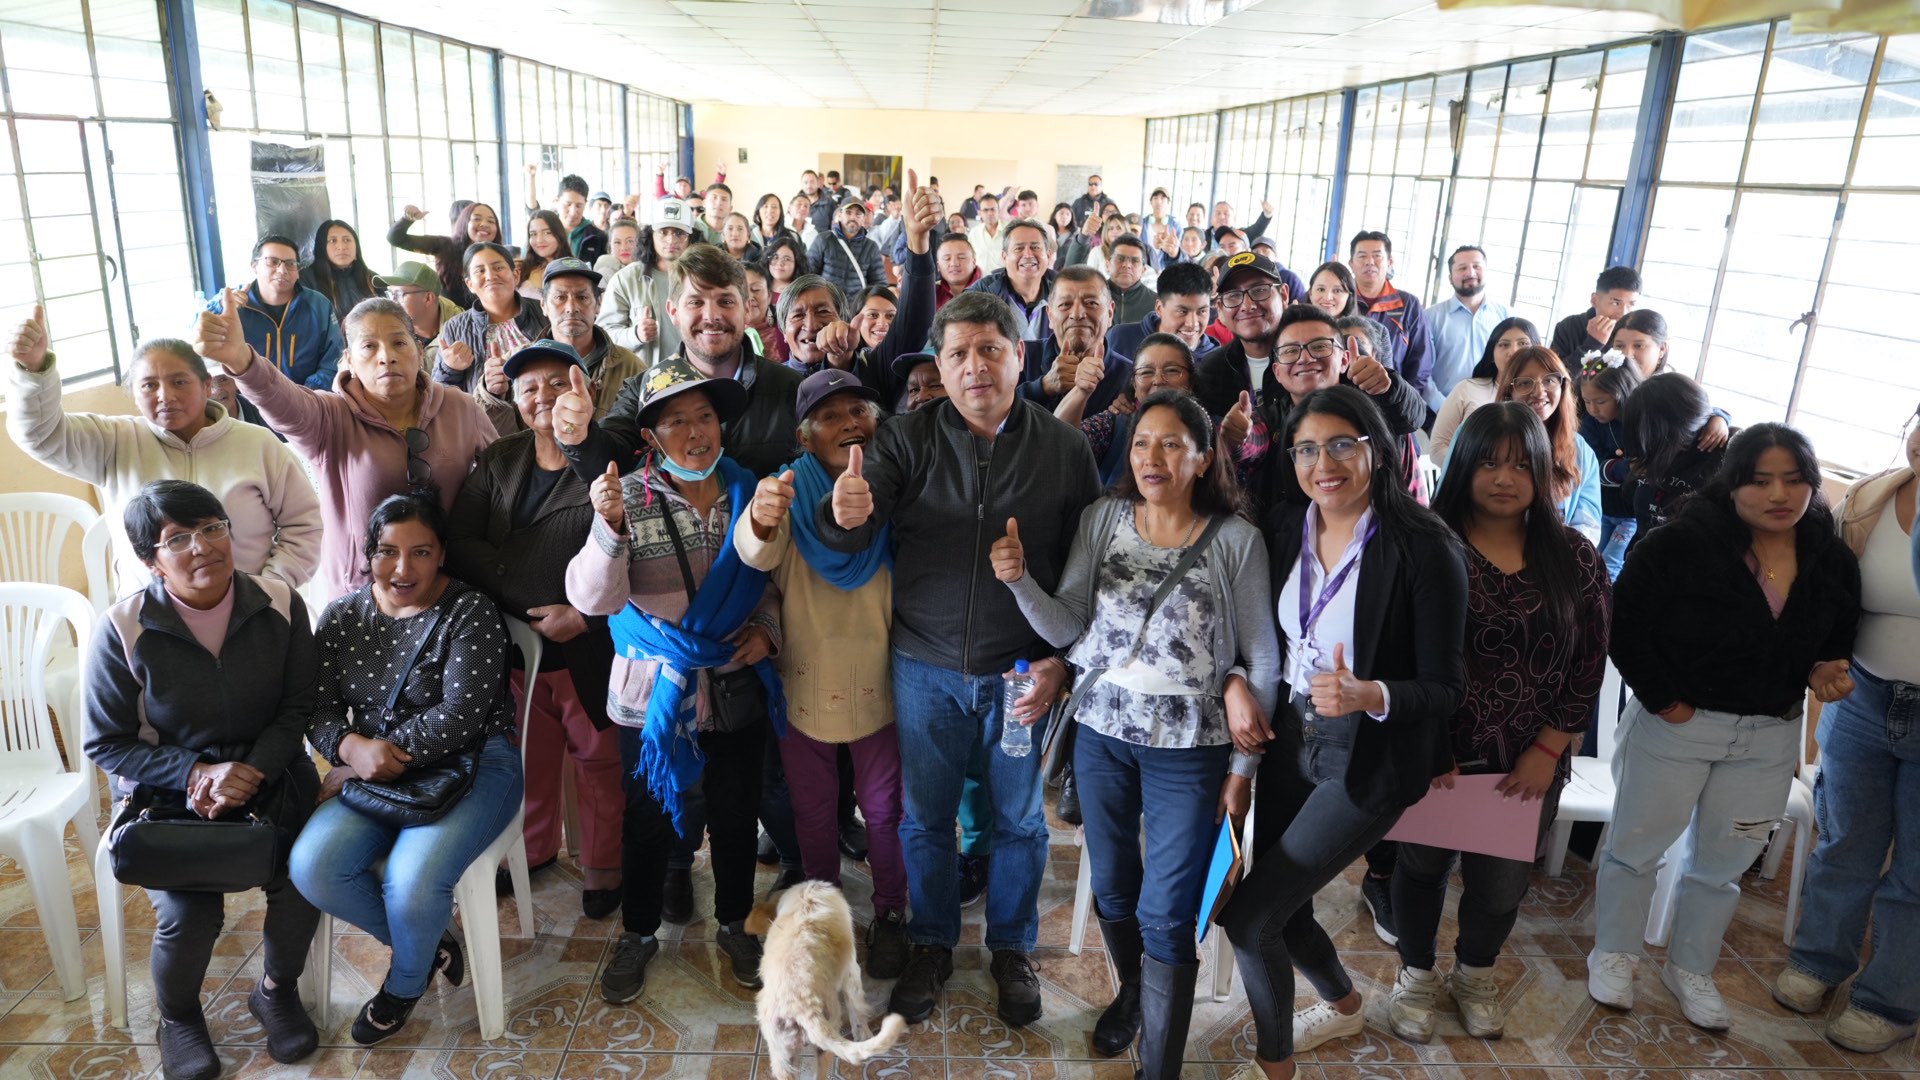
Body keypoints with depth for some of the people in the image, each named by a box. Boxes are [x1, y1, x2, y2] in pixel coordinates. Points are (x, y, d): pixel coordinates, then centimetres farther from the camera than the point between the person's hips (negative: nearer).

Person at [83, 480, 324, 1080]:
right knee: (188, 912, -20)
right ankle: (178, 1013, 16)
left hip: (268, 772, 2)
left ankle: (277, 990, 12)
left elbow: (297, 706, -1)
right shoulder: (123, 630, -13)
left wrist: (249, 772, -16)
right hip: (167, 787, -1)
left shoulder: (280, 604, -8)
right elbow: (106, 743, -5)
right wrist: (197, 773, -18)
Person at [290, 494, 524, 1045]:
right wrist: (352, 747, -19)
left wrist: (379, 757, -17)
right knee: (311, 867, -19)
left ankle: (406, 982, 10)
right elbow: (319, 707, 3)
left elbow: (459, 716, -17)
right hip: (376, 772, 5)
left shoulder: (470, 612, -10)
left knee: (413, 880, -27)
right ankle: (427, 941, 8)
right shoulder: (342, 616, 6)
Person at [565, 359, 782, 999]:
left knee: (736, 813, 17)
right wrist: (610, 526, -36)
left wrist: (767, 629, -6)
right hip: (655, 692, -3)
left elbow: (775, 578, 11)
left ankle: (734, 924, 40)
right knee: (648, 817, 14)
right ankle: (639, 933, 38)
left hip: (738, 688, 3)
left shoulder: (748, 493, -2)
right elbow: (592, 598, -21)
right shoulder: (630, 498, -12)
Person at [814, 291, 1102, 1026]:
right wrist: (846, 517, -40)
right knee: (926, 815, 14)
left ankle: (1012, 946, 39)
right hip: (926, 668, 1)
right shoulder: (908, 438, -5)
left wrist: (1062, 663, -10)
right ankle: (932, 944, 37)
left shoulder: (1064, 448, -5)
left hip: (1025, 671, 0)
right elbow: (850, 537, -16)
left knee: (1020, 819, 16)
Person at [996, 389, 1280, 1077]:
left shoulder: (1236, 540, -8)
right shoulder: (1103, 519, -1)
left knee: (1166, 916, 3)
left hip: (1189, 747, -3)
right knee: (1111, 886, 20)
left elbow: (1263, 659, -3)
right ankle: (1132, 989, 49)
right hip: (1102, 734, 3)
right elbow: (1068, 629, -4)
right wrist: (1019, 580, -23)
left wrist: (1243, 768, -2)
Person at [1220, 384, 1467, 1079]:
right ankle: (1344, 1006, 53)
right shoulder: (1285, 526, -3)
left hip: (1368, 758, -6)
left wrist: (1369, 697, -34)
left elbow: (1445, 688, -16)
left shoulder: (1425, 549, -19)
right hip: (1288, 740, 6)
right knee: (1281, 911, 19)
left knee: (1249, 916, -5)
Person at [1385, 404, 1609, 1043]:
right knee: (1423, 866, 15)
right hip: (1434, 756, -2)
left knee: (1502, 884, 15)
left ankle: (1475, 975, 44)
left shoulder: (1573, 559, -1)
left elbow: (1589, 662, 1)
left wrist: (1548, 750, -5)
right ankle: (1417, 975, 40)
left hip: (1530, 765, 2)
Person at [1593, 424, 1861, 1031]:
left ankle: (1691, 970, 36)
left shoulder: (1833, 563, 0)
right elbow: (1626, 623, -14)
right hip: (1676, 723, -4)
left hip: (1770, 736, 5)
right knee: (1637, 845, 9)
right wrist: (1662, 699, -15)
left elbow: (1839, 638, 15)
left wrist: (1828, 670, -7)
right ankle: (1613, 955, 29)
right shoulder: (1681, 544, -17)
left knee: (1722, 864, 17)